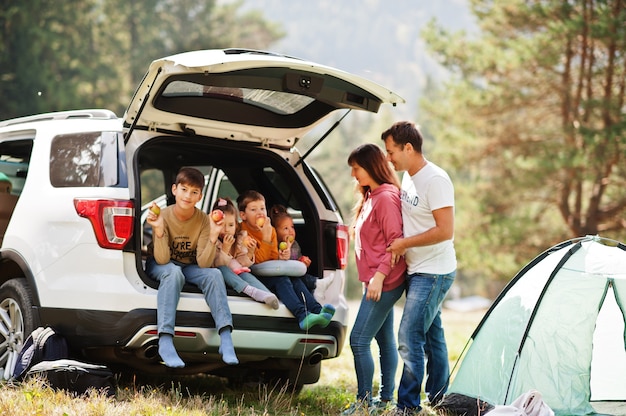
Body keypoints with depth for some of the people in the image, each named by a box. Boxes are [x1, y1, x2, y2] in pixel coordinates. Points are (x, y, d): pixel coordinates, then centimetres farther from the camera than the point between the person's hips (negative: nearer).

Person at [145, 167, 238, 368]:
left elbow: (203, 263, -20)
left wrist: (213, 236, -33)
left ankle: (226, 340, -34)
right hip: (161, 266, -3)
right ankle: (165, 340, -45)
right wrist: (159, 231, -40)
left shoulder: (203, 220, -13)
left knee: (214, 274, -27)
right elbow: (162, 259, -26)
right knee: (173, 272, -37)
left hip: (189, 267, 3)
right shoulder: (163, 216, -20)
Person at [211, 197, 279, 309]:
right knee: (222, 269, -35)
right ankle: (250, 290, -51)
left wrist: (250, 252, -19)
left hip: (238, 272, 3)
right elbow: (216, 264, -19)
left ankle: (267, 295, -54)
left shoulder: (240, 240, 6)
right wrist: (225, 249, -31)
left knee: (246, 274, -30)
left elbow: (243, 264, -1)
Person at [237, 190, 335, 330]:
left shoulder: (271, 230, 13)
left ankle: (317, 310, -38)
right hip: (252, 276, -7)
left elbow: (273, 257, 14)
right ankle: (302, 315, -49)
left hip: (270, 275, 7)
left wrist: (280, 257, -10)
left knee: (295, 279, -19)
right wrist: (266, 238, -21)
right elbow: (258, 260, -15)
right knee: (281, 280, -31)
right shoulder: (243, 231, -10)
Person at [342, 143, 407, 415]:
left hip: (384, 282, -10)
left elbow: (395, 242, -19)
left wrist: (379, 276, -23)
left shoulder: (386, 197, -15)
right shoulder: (371, 196, 15)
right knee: (385, 340, 13)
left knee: (359, 340, -10)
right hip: (378, 282, 10)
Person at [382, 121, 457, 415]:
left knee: (410, 338, -12)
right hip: (416, 270, 9)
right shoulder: (408, 177, 10)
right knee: (432, 337, 17)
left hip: (433, 273, -9)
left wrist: (405, 243, -16)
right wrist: (399, 246, 8)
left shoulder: (435, 180, -19)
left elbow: (445, 231, -23)